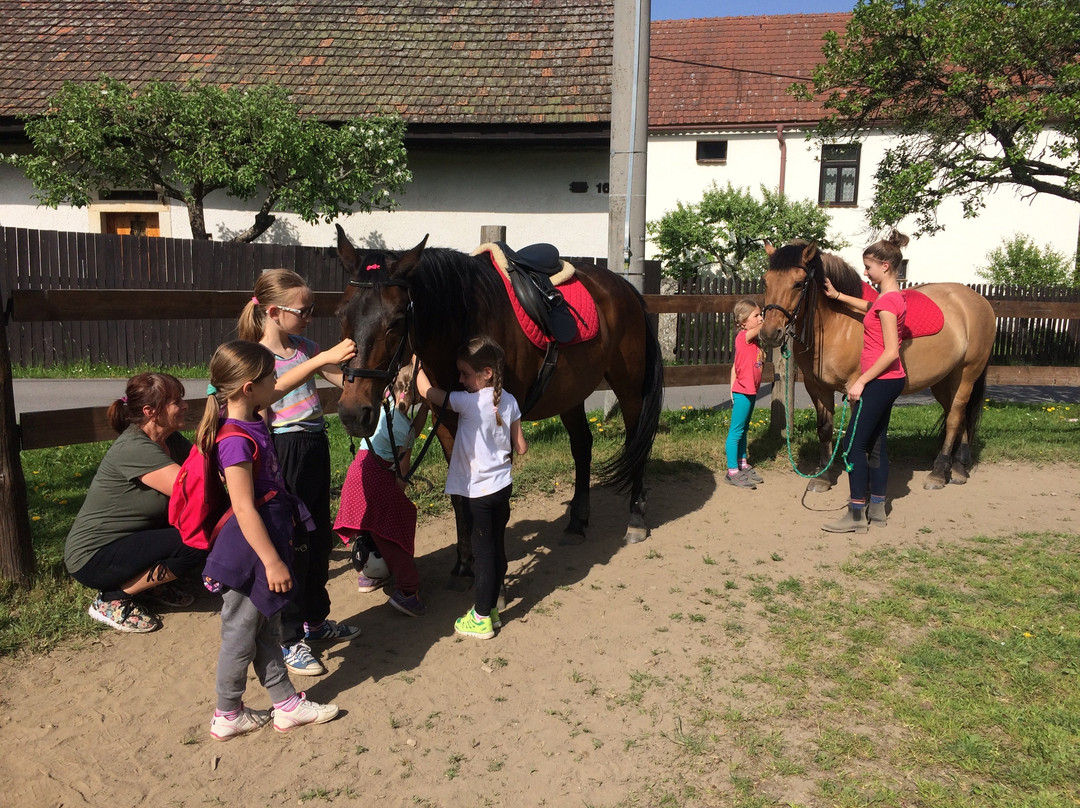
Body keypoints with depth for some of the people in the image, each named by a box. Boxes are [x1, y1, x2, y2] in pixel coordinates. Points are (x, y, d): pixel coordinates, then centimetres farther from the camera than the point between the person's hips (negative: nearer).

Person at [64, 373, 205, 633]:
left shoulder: (171, 441, -1)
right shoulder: (134, 448, -28)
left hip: (130, 539, 9)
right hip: (93, 557, -9)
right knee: (197, 543, -24)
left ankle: (153, 583, 12)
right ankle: (111, 600, -6)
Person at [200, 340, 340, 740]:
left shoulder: (253, 421, 2)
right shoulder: (236, 441, -26)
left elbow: (282, 390, 25)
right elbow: (244, 510, -26)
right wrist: (272, 561, -23)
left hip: (271, 537, 11)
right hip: (252, 550, -10)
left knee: (267, 629, 20)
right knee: (242, 634, 8)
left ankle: (287, 703, 33)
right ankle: (227, 716, 28)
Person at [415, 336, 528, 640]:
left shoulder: (468, 402, -19)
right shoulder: (509, 401, 0)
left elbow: (426, 390, -17)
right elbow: (521, 447, 4)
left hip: (478, 492, -7)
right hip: (503, 486, 7)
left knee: (483, 552, 2)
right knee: (497, 547, 15)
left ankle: (482, 618, 13)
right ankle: (491, 605, 29)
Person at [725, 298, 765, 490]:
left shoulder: (753, 340, 12)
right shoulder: (743, 336, -14)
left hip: (751, 391, 10)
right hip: (742, 392, -10)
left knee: (743, 430, 18)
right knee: (736, 431, -4)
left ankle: (743, 465, 28)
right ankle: (732, 472, 0)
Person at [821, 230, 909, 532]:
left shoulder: (888, 301, -20)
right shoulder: (890, 297, 10)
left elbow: (891, 352, -24)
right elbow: (870, 307, 36)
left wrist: (861, 382, -20)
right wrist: (837, 296, 32)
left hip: (881, 382, -10)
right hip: (886, 382, 10)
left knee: (854, 443, -6)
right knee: (875, 444, 15)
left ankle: (856, 515, -1)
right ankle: (877, 508, 23)